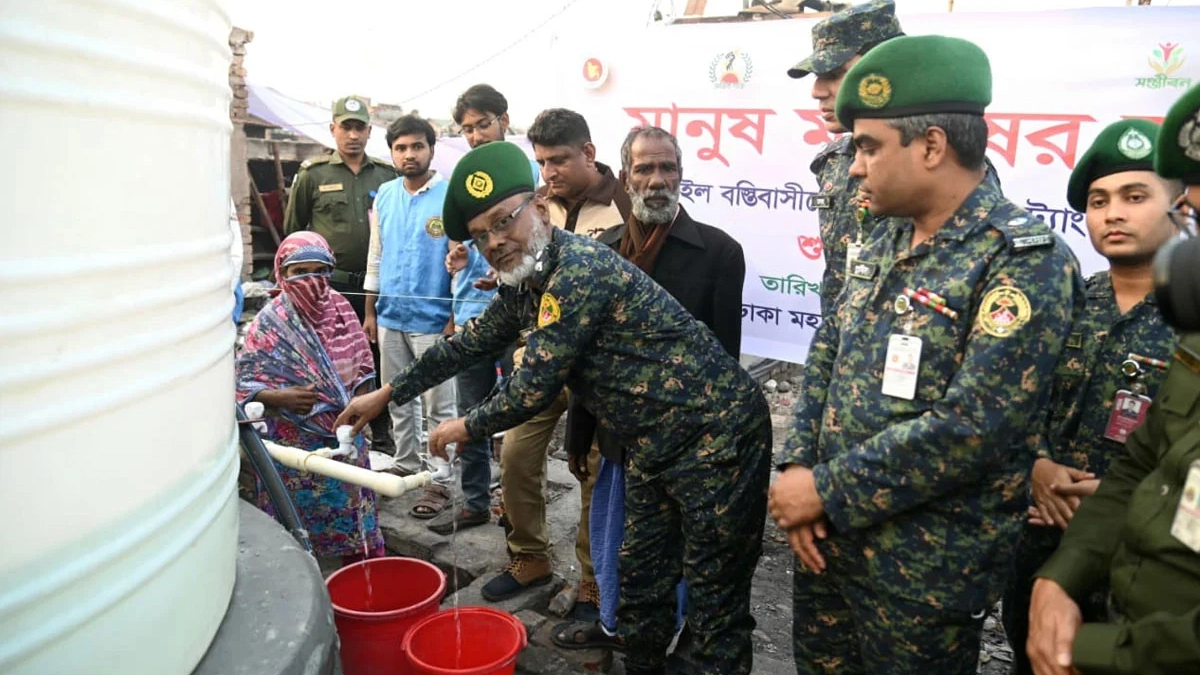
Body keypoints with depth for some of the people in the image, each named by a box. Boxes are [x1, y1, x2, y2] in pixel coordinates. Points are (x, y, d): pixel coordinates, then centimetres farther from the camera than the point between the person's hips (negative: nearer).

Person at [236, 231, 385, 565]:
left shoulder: (338, 306, 0)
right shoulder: (269, 323, -12)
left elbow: (362, 364, 9)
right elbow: (243, 384, -12)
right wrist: (281, 397, -28)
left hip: (343, 432, 4)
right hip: (294, 441, -4)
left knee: (354, 512, 14)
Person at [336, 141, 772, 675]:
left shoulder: (579, 267, -22)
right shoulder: (524, 285, 8)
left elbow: (537, 385, -20)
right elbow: (470, 342, 22)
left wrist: (468, 426, -1)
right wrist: (387, 394, 27)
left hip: (716, 438, -9)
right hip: (655, 449, 9)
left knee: (716, 602, 2)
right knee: (641, 588, 19)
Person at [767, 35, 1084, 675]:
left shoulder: (1025, 260, -17)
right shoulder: (886, 243, 6)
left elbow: (972, 426, -25)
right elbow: (826, 356, 8)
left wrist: (826, 490, -20)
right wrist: (799, 466, -6)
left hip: (926, 565, -6)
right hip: (828, 534, 7)